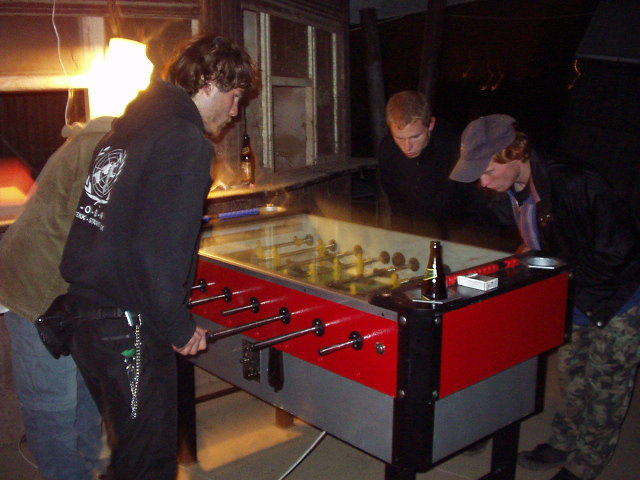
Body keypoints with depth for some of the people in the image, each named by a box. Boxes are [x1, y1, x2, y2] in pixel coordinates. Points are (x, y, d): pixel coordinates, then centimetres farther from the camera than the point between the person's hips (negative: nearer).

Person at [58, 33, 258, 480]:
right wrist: (180, 328, -11)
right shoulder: (186, 141, -15)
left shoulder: (129, 125, 12)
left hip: (85, 309, 9)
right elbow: (160, 251, -23)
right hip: (129, 329, -9)